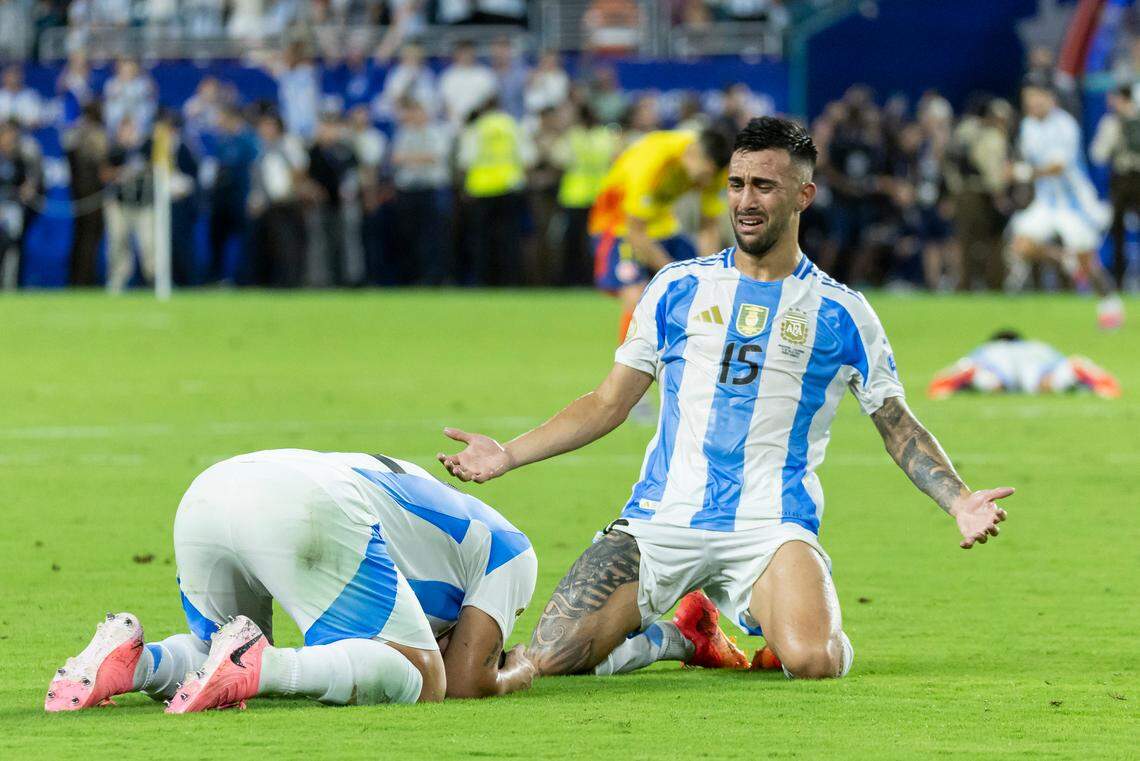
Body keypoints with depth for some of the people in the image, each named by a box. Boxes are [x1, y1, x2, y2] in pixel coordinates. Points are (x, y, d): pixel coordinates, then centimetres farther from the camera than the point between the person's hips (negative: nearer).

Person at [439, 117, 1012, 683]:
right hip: (661, 520, 2)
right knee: (549, 658, -17)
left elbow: (898, 426, 12)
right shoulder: (679, 288, 11)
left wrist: (958, 502, -5)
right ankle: (666, 639, 15)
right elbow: (609, 403, 16)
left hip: (772, 526, -2)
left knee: (813, 662, -31)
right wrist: (510, 454, 5)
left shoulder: (841, 314, 7)